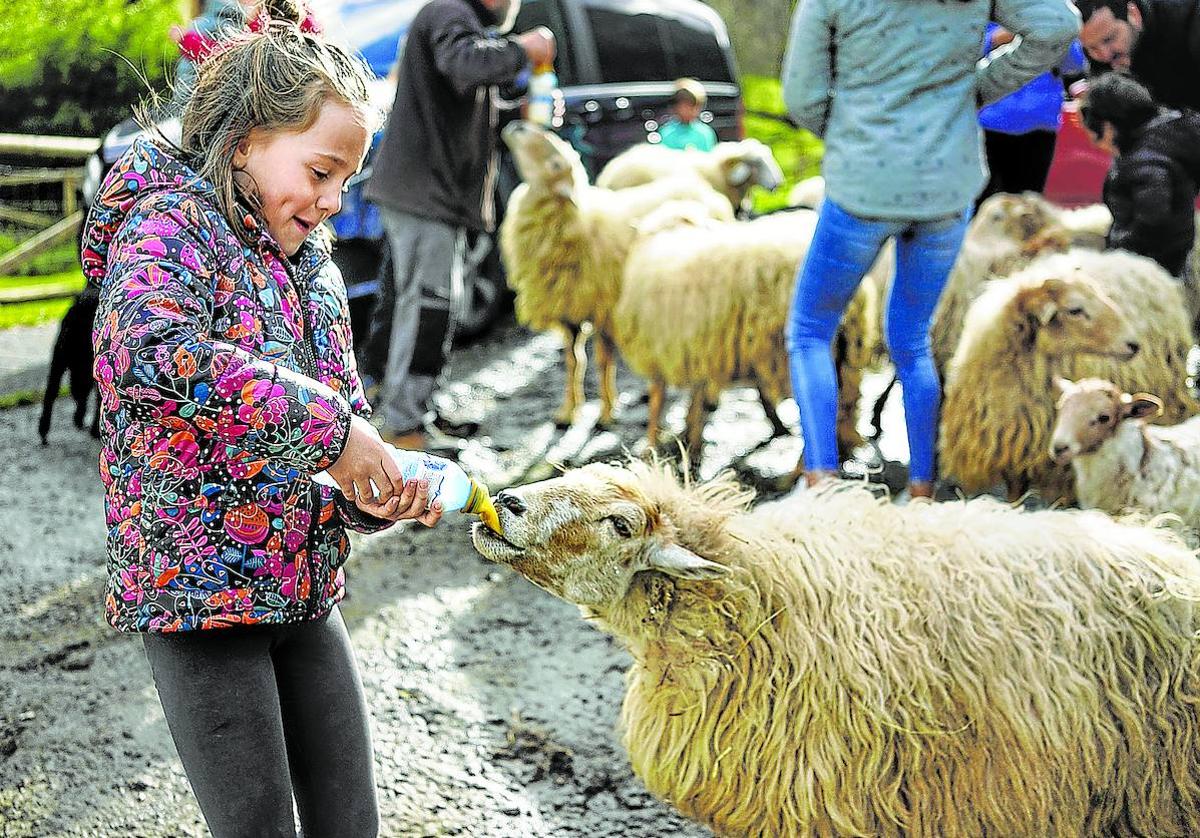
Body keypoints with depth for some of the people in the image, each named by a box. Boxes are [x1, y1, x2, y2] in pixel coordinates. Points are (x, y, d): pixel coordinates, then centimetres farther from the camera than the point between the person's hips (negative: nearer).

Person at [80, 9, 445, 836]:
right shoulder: (167, 227, -12)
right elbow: (151, 356, -35)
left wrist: (373, 493, -7)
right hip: (199, 587, -7)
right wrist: (326, 424, -30)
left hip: (306, 592, 7)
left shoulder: (313, 267, 13)